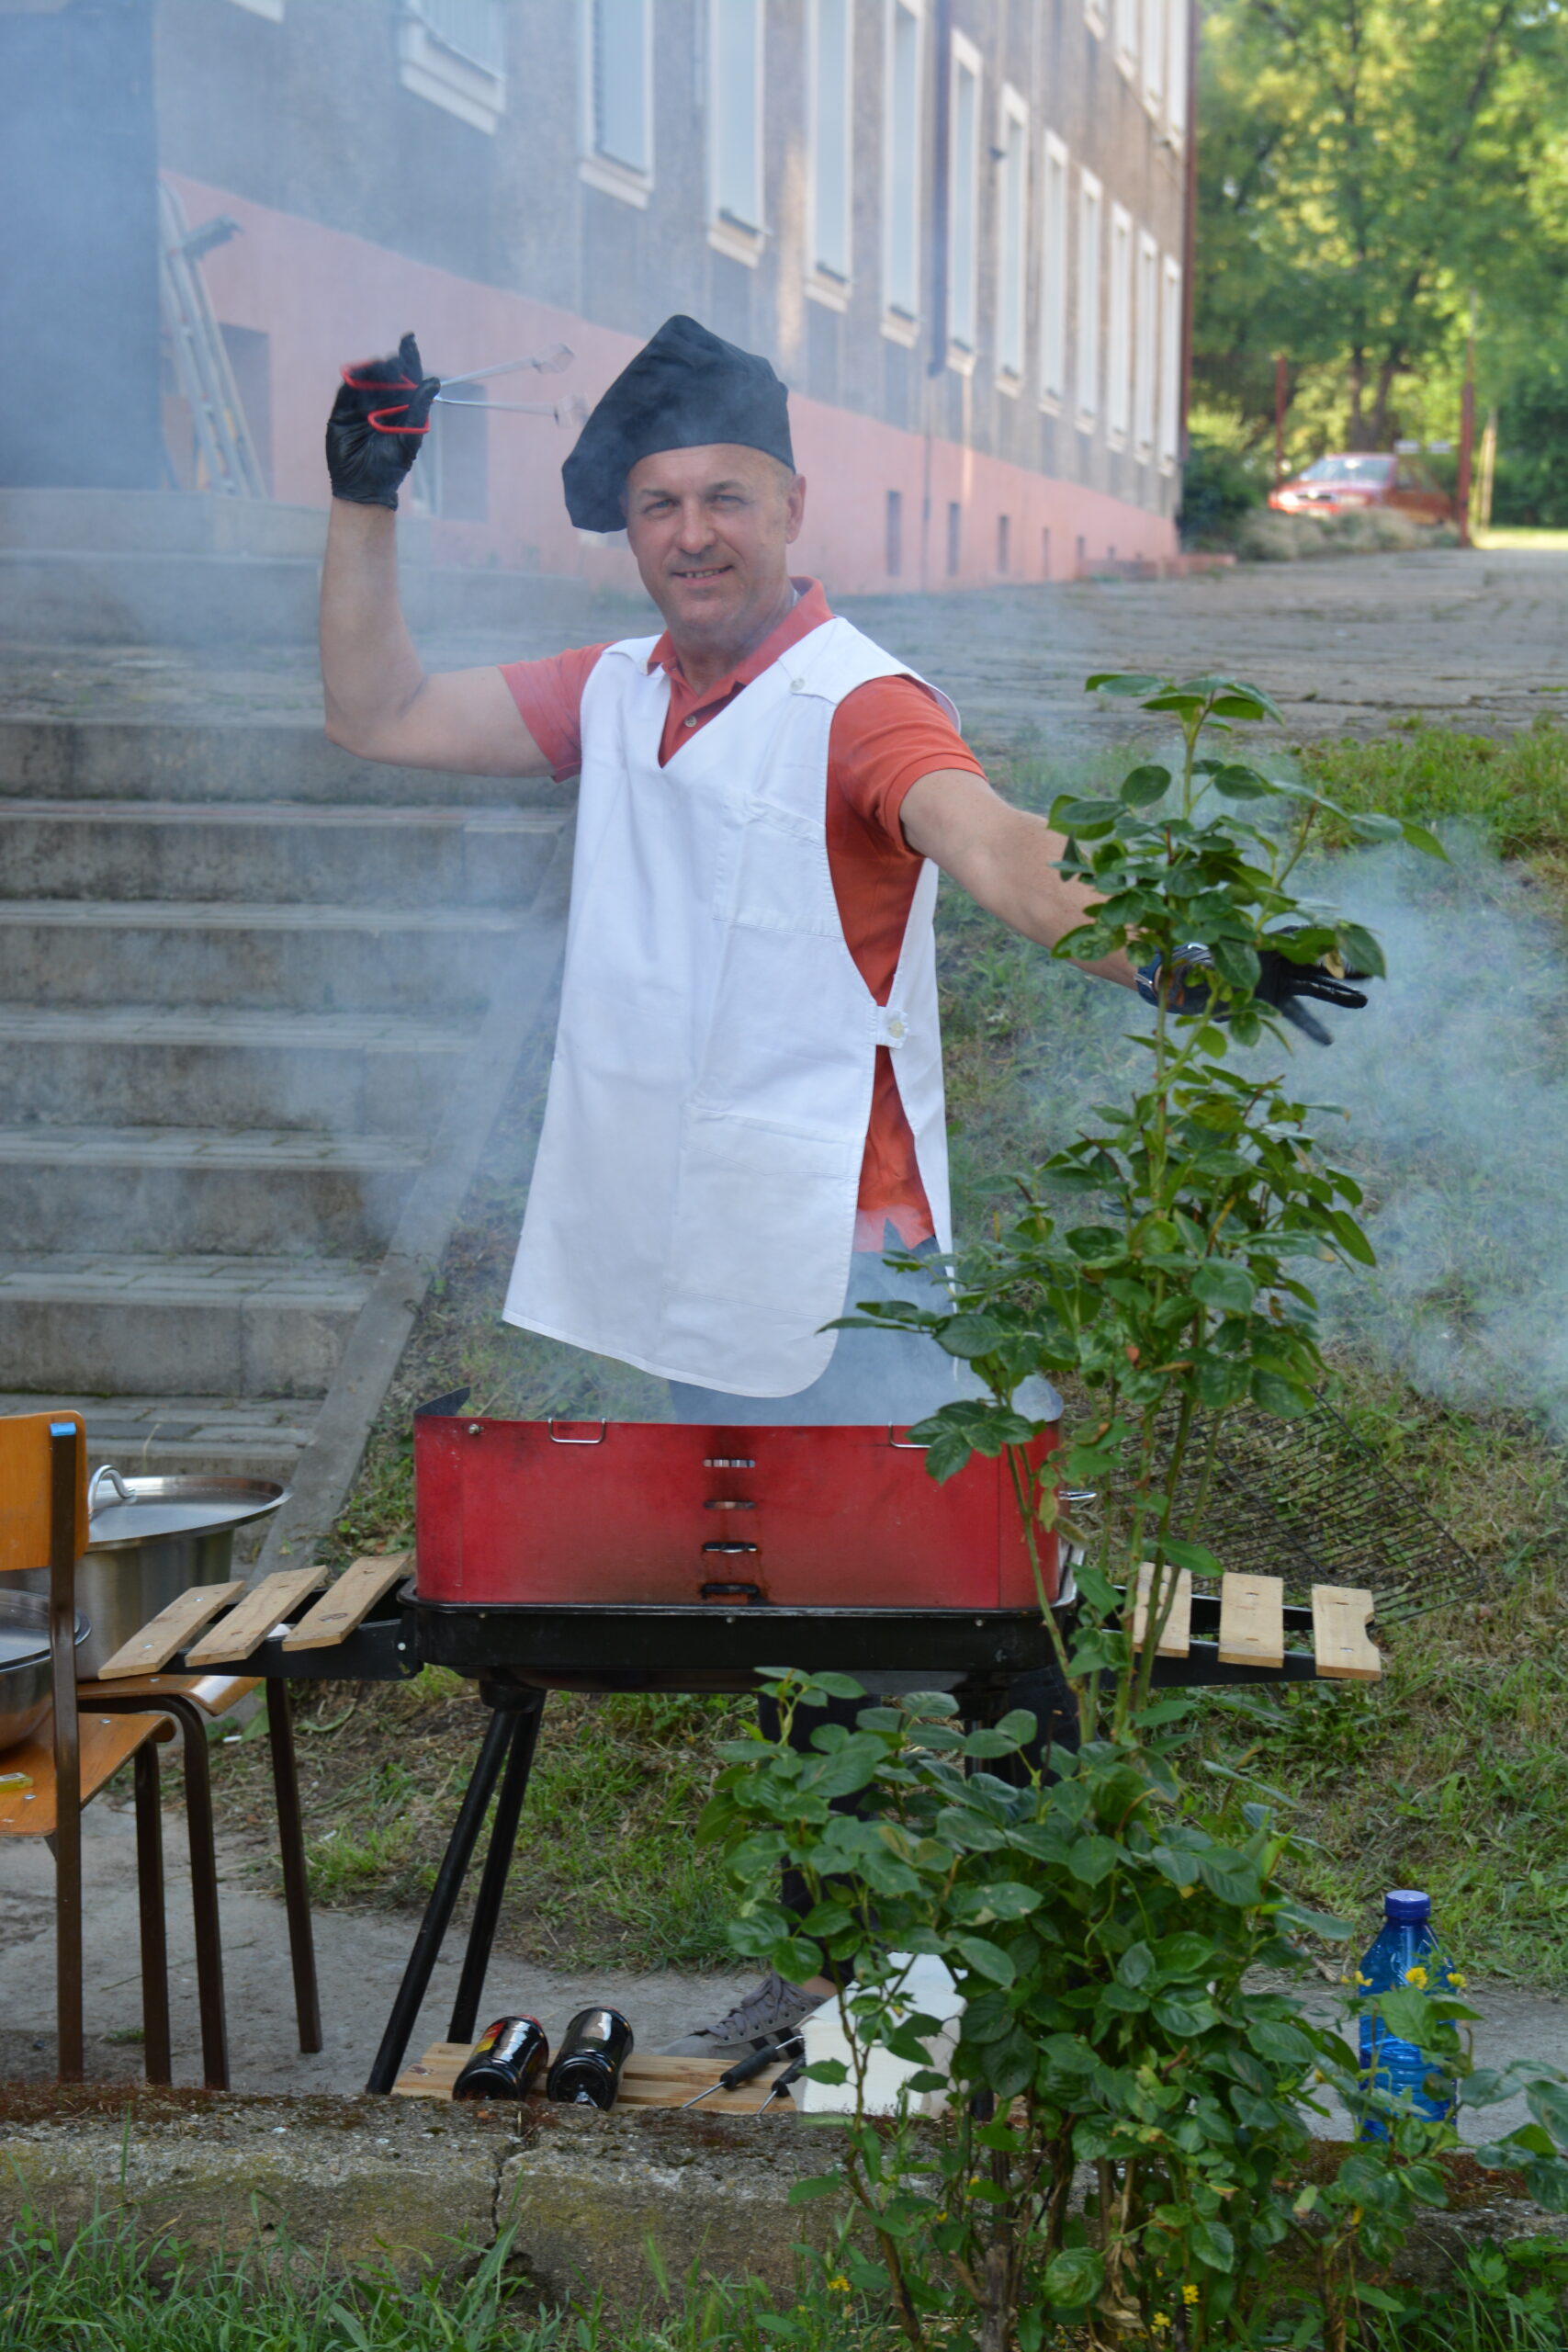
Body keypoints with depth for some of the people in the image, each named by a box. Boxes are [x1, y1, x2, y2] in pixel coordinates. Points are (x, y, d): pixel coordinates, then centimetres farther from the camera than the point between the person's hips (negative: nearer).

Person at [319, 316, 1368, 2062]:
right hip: (683, 1269, 7)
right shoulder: (617, 696, 10)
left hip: (838, 1280, -7)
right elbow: (379, 717, 17)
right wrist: (364, 504, 9)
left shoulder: (855, 704, -12)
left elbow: (987, 841, -31)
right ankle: (824, 1963, 30)